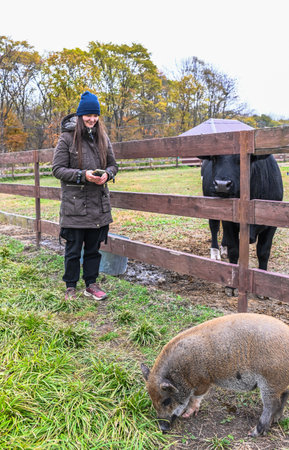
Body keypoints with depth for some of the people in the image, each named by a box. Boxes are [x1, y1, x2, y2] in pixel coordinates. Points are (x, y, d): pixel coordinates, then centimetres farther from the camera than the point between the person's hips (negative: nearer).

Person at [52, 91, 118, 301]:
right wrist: (83, 175, -19)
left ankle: (91, 284, 28)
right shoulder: (67, 138, -6)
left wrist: (107, 174, -8)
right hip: (74, 205, -4)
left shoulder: (103, 138, 8)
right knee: (73, 250, 5)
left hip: (99, 204, 4)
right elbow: (57, 169, -7)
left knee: (94, 248, 14)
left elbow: (113, 164, 15)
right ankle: (71, 286, 22)